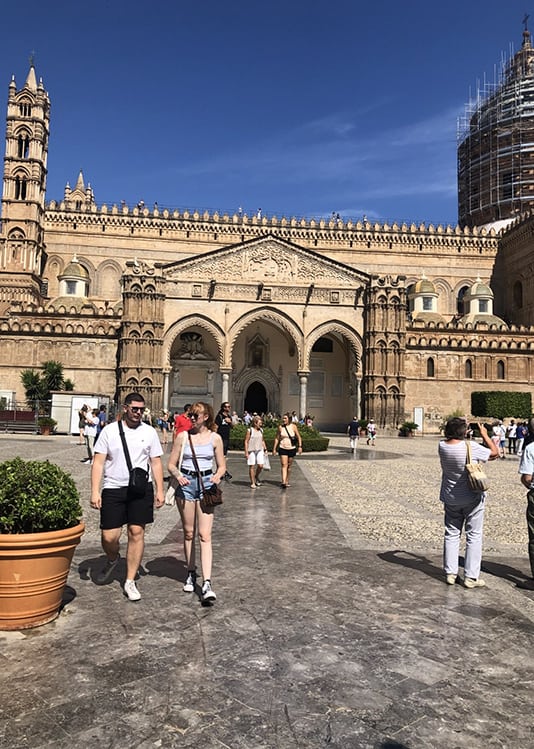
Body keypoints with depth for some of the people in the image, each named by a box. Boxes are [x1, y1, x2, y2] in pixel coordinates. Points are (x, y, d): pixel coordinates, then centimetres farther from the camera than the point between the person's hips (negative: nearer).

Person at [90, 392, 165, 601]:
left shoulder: (149, 432, 7)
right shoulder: (109, 431, 2)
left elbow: (156, 462, 10)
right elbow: (98, 462, 1)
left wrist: (159, 490, 4)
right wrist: (95, 491, -6)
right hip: (113, 488, -1)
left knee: (137, 532, 1)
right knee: (109, 536, -2)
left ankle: (130, 582, 15)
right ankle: (113, 560, 34)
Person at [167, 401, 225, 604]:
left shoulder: (215, 438, 3)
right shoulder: (183, 436, 2)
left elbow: (222, 466, 9)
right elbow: (171, 464, 3)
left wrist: (217, 476, -12)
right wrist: (178, 475, -17)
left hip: (206, 483, -1)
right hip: (186, 483, 1)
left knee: (204, 535, -8)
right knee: (188, 533, 11)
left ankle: (207, 584, -11)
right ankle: (191, 574, 29)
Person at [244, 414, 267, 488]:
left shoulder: (261, 430, 9)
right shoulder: (250, 430, -6)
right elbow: (246, 441, -6)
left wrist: (265, 449, 14)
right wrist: (246, 452, -10)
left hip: (260, 450, 4)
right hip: (251, 450, -4)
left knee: (260, 465, -5)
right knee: (252, 466, 1)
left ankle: (256, 477, 24)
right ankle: (252, 482, 11)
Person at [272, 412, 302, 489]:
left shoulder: (293, 426, -4)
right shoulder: (280, 427, -1)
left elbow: (299, 437, 2)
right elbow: (277, 438, 6)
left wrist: (300, 446, -9)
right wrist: (274, 448, 5)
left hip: (292, 449, 0)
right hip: (282, 449, 0)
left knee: (289, 466, 9)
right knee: (284, 465, -11)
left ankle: (287, 481, 23)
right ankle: (283, 482, -18)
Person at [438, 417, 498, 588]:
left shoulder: (442, 446, -9)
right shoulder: (471, 447, -22)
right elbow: (494, 453, -6)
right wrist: (484, 435, 2)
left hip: (450, 499, 4)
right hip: (472, 498, -4)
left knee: (451, 535, 14)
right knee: (474, 536, 7)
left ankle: (450, 573, 19)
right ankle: (471, 577, 11)